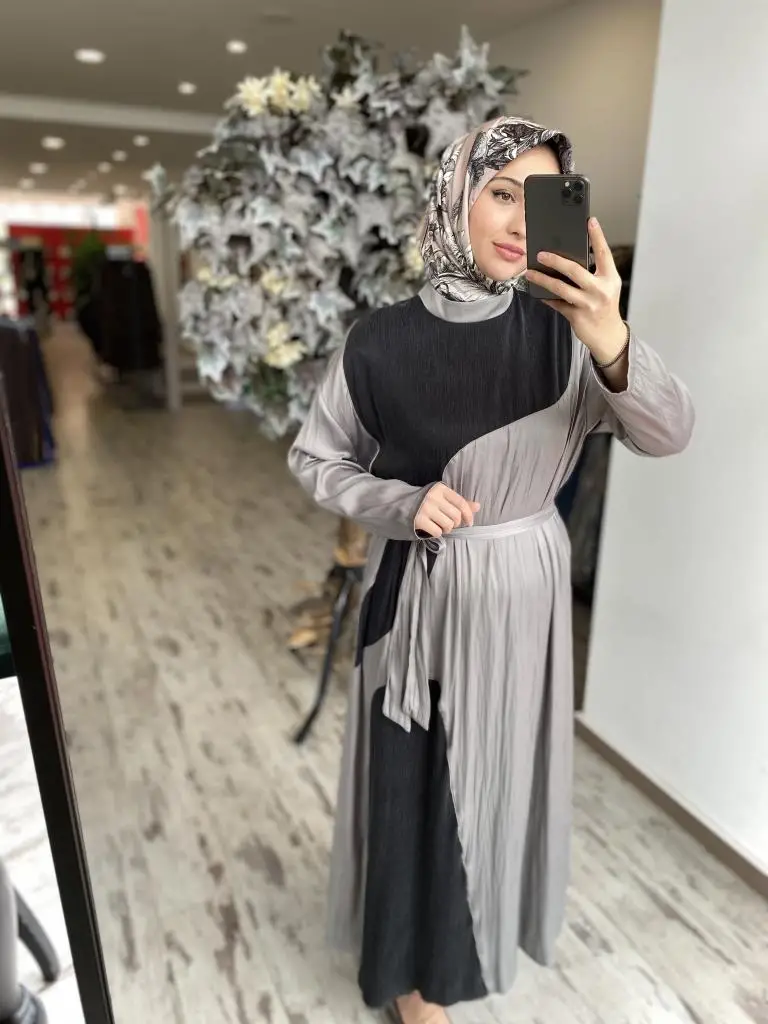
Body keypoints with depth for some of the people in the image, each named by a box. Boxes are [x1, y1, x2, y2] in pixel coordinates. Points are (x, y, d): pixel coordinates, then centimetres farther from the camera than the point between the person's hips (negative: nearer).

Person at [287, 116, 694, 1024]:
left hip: (522, 592, 3)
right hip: (420, 596, -2)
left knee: (501, 763, 22)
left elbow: (669, 434, -15)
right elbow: (314, 459, -1)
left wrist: (613, 345, -34)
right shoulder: (382, 342, -12)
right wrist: (401, 504, -19)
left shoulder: (561, 333, -8)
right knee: (419, 776, 13)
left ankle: (488, 909, 56)